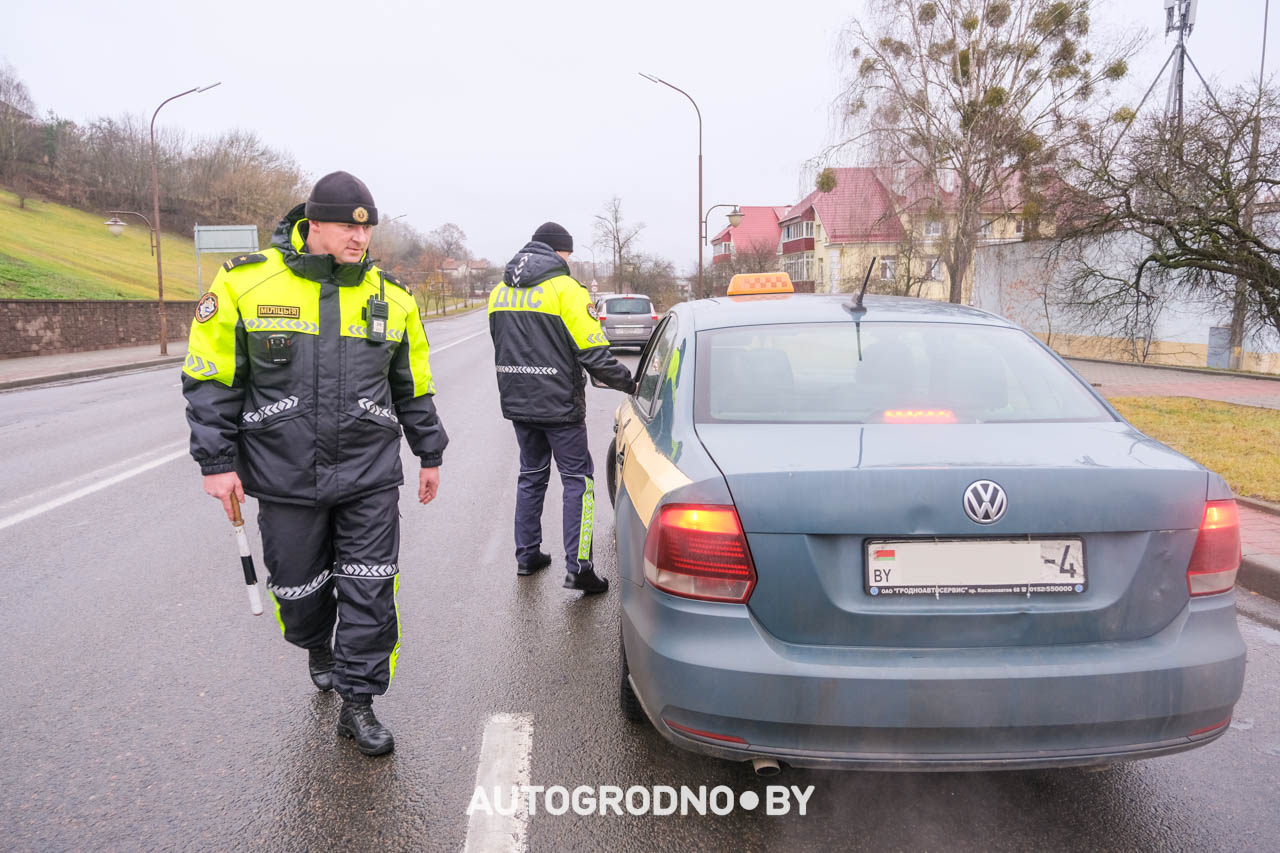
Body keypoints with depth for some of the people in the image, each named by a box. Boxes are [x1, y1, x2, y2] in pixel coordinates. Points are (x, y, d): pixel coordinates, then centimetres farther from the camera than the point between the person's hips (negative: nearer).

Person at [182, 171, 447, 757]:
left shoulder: (390, 297, 4)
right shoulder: (246, 283, -5)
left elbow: (414, 386, 14)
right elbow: (210, 379, -1)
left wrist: (429, 454, 17)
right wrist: (217, 462, -5)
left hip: (370, 476, 1)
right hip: (285, 478, -1)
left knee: (370, 594, 0)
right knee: (300, 589, 14)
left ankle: (357, 705, 16)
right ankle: (318, 648, 47)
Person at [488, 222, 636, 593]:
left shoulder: (501, 292, 10)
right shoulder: (565, 288, -12)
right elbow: (593, 353, -15)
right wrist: (630, 383, -4)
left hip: (517, 403, 7)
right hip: (559, 405, -6)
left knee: (531, 475, 19)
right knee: (577, 479, 1)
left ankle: (527, 555, 25)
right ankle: (577, 567, -2)